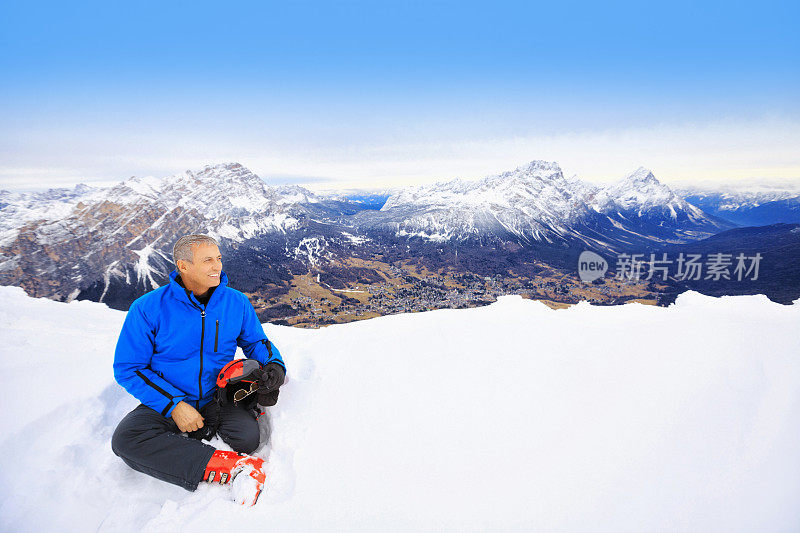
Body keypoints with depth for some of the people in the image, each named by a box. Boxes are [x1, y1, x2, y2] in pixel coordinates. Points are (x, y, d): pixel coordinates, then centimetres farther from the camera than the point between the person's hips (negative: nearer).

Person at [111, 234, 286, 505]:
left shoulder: (236, 303, -3)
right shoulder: (148, 308, -11)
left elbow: (256, 341, 10)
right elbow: (128, 369, -7)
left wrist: (274, 365, -13)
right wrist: (173, 405, -18)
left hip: (219, 399, 0)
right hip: (166, 401, 0)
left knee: (247, 437, -28)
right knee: (125, 439, -30)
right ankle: (232, 467, -31)